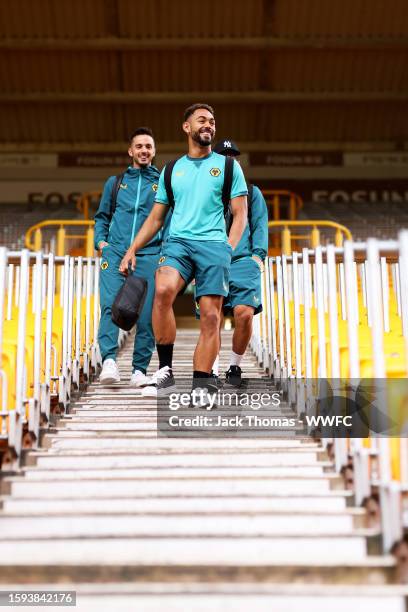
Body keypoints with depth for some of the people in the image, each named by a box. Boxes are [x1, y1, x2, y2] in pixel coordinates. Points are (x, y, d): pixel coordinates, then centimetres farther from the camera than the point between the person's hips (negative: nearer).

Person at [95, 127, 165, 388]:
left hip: (149, 255, -1)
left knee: (147, 314, -6)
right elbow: (102, 217, 23)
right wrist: (100, 241, 7)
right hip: (115, 252, 1)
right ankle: (109, 361, -25)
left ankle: (140, 370, 1)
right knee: (110, 305, -18)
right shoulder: (115, 183, 20)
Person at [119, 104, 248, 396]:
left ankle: (198, 386, 1)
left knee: (211, 317, -7)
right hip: (178, 241, 1)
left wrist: (228, 251, -6)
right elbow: (156, 218, 21)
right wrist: (132, 249, 11)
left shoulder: (228, 166, 12)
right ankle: (165, 368, -18)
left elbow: (240, 215, 8)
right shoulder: (171, 170, 19)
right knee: (163, 290, -28)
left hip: (213, 244, -1)